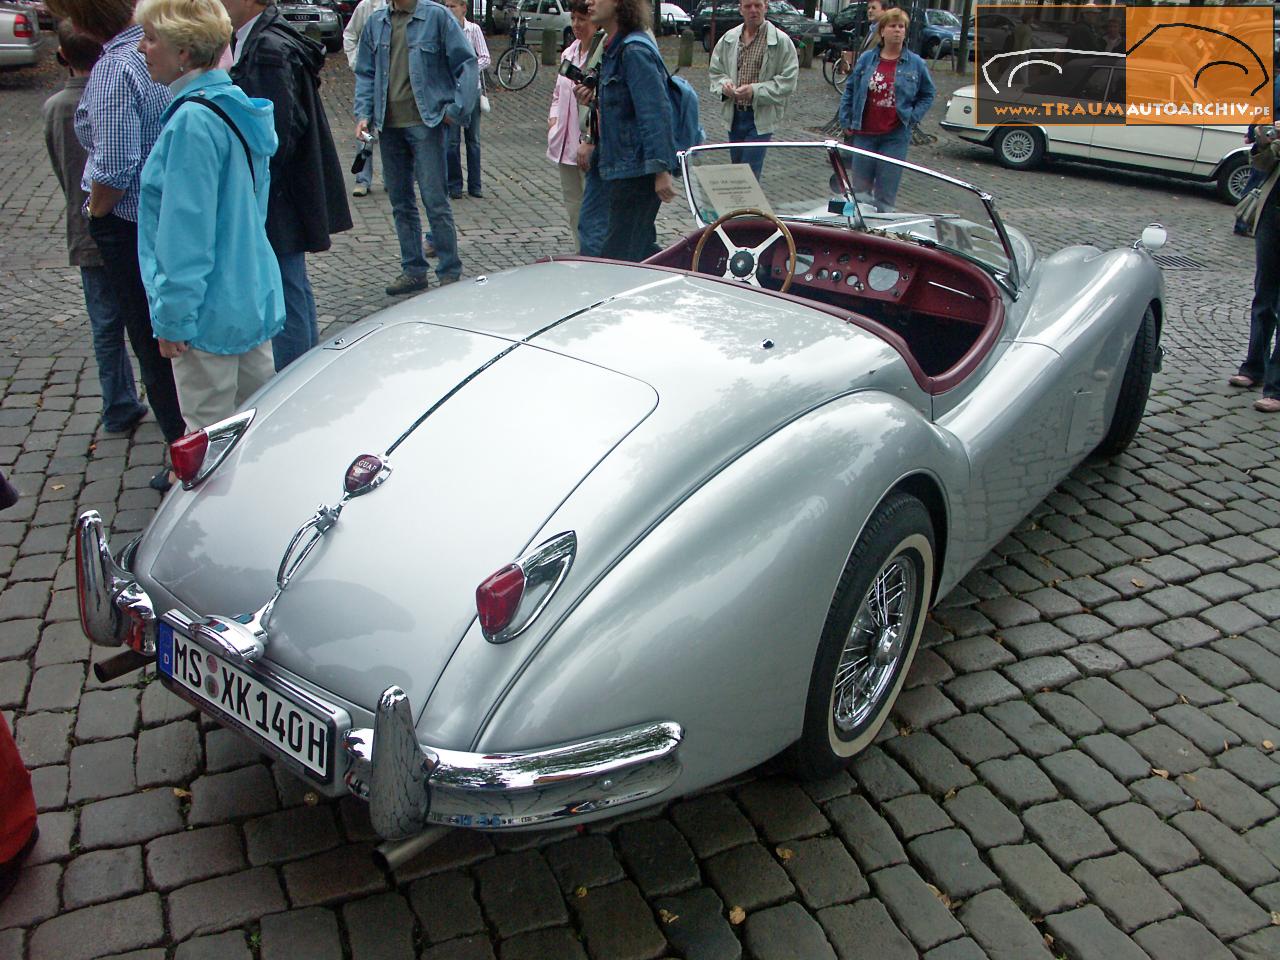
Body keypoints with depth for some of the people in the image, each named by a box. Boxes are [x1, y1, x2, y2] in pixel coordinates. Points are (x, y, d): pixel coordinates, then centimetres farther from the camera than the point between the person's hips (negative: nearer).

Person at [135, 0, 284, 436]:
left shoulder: (192, 121, -20)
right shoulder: (236, 106, 9)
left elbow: (186, 232, -20)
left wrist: (172, 315, -14)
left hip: (211, 308, -9)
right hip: (253, 295, 9)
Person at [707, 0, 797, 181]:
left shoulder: (781, 41, -8)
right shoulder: (729, 39, 6)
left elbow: (788, 81, -10)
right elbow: (714, 70, 15)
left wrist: (755, 90, -21)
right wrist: (724, 83, -9)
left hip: (761, 118, -5)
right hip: (734, 114, 5)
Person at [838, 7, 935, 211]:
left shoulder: (916, 64, 1)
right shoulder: (867, 59, 3)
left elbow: (927, 94, 9)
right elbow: (850, 90, 9)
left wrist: (913, 118, -4)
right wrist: (846, 121, 3)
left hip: (895, 136, -1)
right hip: (864, 133, 1)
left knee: (886, 192, 1)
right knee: (860, 187, 8)